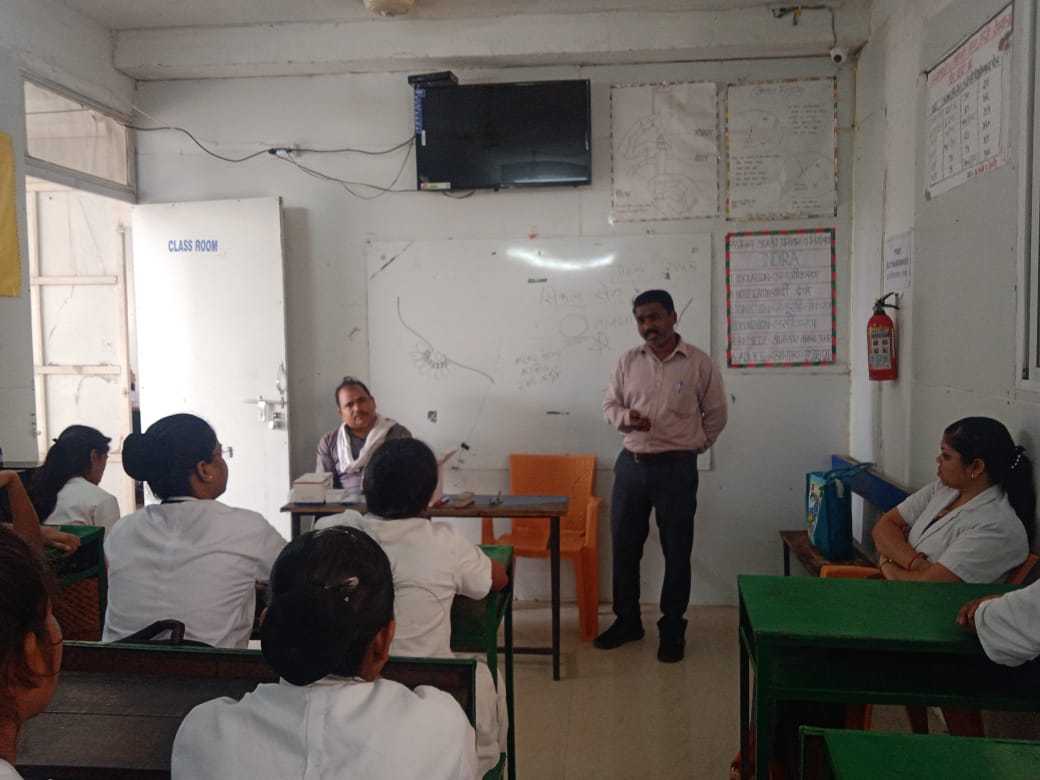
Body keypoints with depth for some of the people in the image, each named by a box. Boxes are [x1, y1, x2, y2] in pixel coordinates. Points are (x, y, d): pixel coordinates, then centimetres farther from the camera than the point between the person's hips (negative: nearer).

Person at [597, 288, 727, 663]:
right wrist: (625, 418, -12)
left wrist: (693, 446, 9)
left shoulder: (699, 363, -5)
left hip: (676, 468, -3)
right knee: (624, 546, 10)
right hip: (631, 464, 3)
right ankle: (627, 621, 27)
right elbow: (610, 405, 9)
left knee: (676, 551, 5)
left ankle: (672, 629, 21)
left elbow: (716, 414, 6)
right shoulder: (628, 361, 4)